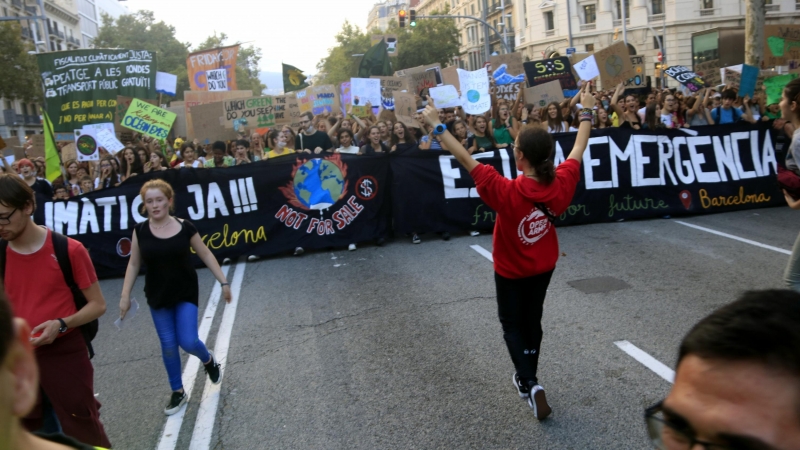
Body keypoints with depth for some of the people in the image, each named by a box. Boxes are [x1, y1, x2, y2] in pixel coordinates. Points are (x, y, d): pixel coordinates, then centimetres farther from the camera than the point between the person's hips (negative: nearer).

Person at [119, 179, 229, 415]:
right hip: (157, 297, 2)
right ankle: (178, 392, 25)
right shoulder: (140, 231, -6)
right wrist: (125, 295, 0)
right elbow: (133, 264, 3)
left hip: (186, 294, -2)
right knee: (168, 346, 7)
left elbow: (206, 256, -1)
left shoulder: (185, 227, -10)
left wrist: (223, 282, 0)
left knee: (188, 341, -9)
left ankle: (208, 360, 26)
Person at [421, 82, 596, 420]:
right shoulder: (561, 184, -21)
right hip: (544, 266, 5)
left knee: (513, 326, 15)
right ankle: (527, 378, 38)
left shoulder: (506, 192, -34)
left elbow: (466, 160, -31)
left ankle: (531, 384, 1)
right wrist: (586, 112, 9)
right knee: (532, 320, 22)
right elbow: (579, 149, -4)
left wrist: (437, 126, -24)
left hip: (511, 271, -4)